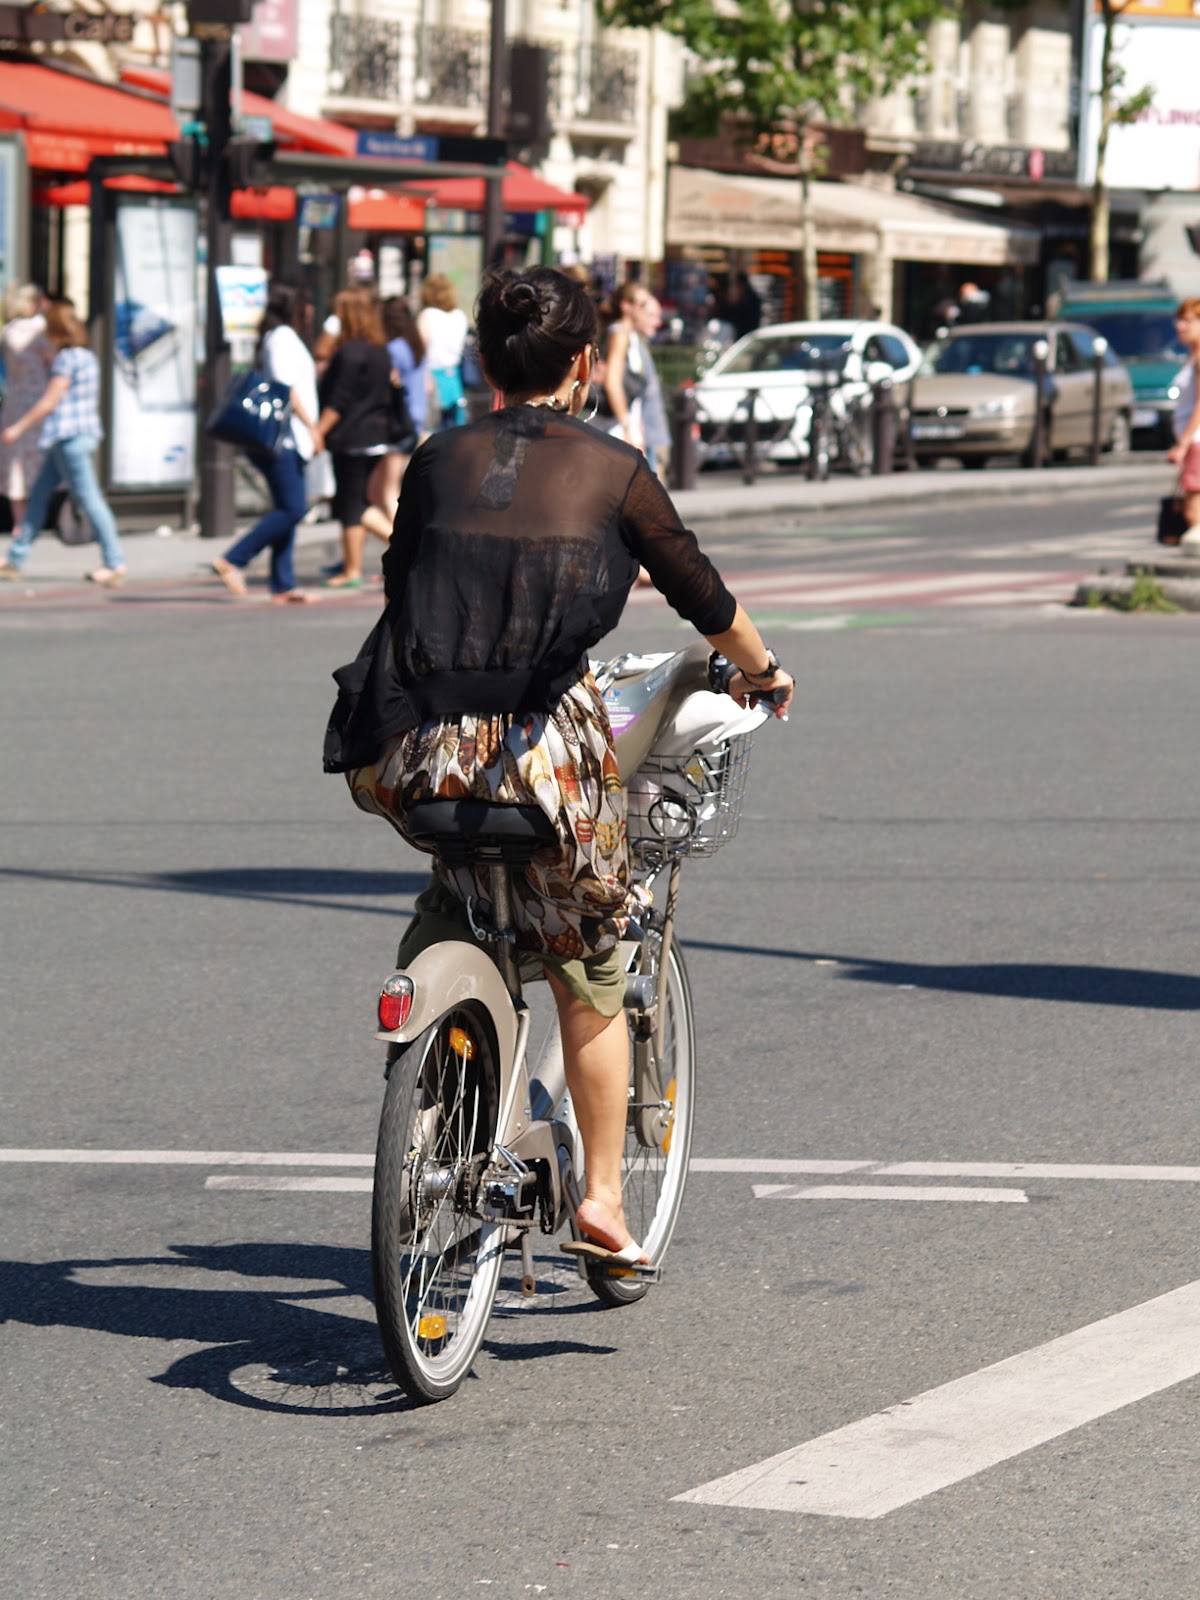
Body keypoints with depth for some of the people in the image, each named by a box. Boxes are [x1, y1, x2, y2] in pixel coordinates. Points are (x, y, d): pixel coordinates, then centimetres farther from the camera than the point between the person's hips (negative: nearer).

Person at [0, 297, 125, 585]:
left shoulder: (67, 359, -15)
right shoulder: (86, 356, 14)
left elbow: (51, 401, -16)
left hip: (70, 438, -10)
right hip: (73, 436, 10)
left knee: (88, 499, -7)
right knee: (38, 495, 12)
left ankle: (115, 563, -7)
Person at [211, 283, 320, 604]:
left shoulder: (271, 338, 21)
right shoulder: (283, 337, -8)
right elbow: (285, 387, -17)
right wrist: (311, 425, -16)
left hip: (285, 438, 10)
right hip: (282, 436, -10)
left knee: (288, 509, 7)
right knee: (292, 508, -14)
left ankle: (283, 586, 4)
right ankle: (232, 561, -13)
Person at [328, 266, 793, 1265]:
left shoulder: (437, 462, 12)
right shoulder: (612, 470, 5)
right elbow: (701, 594, 16)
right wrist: (760, 669, 36)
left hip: (418, 751, 2)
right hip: (545, 749, -2)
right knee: (591, 975, 14)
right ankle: (603, 1195, 13)